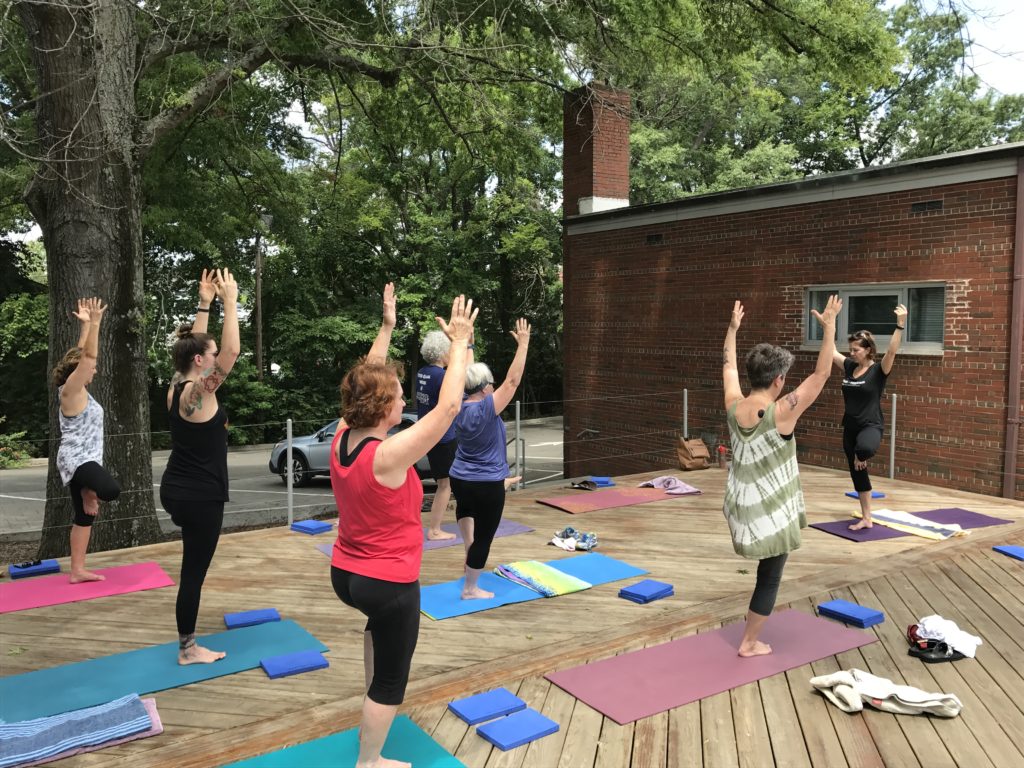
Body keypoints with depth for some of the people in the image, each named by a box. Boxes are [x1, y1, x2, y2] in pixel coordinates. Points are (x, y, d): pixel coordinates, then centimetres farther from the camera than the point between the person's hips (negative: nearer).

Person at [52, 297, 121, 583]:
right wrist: (94, 323, -25)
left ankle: (77, 571, 15)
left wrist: (86, 324, 22)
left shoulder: (77, 390, 13)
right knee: (111, 490, -33)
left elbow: (82, 355, 20)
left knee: (84, 516, 10)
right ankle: (87, 492, 2)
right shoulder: (71, 389, -11)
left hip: (84, 460, 10)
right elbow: (88, 356, -21)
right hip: (76, 460, -10)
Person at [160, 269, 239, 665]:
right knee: (194, 570, 2)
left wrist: (204, 304, 17)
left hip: (176, 489, 9)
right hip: (198, 496, -9)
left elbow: (194, 346, 17)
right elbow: (232, 350, -26)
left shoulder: (176, 388, 4)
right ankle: (188, 649, 15)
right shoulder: (198, 392, -19)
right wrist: (230, 301, -20)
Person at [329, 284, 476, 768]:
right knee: (391, 678, 10)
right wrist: (460, 343, -19)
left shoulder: (342, 439, -7)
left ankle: (373, 699, 47)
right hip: (389, 583, -8)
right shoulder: (388, 456, -28)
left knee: (379, 618, 38)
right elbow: (449, 407, -27)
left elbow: (369, 382, 6)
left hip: (345, 574, 8)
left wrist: (386, 329, 9)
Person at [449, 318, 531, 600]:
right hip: (488, 485, -7)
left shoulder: (459, 408, -4)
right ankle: (470, 589, 12)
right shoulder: (486, 410, -22)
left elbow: (467, 374, 9)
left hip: (459, 479, 7)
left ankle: (469, 549, 37)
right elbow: (512, 380, -21)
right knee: (483, 535, 4)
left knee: (465, 507, 40)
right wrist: (523, 344, -17)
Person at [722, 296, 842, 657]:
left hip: (739, 507, 6)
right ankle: (750, 644, 22)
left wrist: (733, 328, 22)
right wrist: (829, 326, -12)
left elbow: (728, 367, 11)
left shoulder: (733, 407, -6)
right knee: (769, 578, 11)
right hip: (772, 513, -6)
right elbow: (822, 373, -17)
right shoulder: (781, 413, -21)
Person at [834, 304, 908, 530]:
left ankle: (861, 456, -3)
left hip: (870, 426, -6)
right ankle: (866, 518, 22)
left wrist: (900, 325, -36)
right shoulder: (849, 366, 5)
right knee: (858, 475, 11)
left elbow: (892, 351, -26)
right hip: (850, 427, 6)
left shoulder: (878, 371, -10)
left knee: (864, 448, -42)